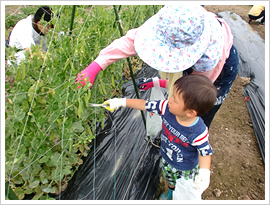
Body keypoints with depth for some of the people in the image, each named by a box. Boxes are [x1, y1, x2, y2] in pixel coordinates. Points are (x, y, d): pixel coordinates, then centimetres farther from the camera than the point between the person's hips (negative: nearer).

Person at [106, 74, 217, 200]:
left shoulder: (198, 132, -39)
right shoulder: (167, 108, -29)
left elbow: (205, 152, -22)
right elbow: (146, 105, -20)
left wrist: (204, 173, -36)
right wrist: (122, 102, -18)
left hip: (186, 169, -5)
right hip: (166, 160, 5)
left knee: (186, 193, 24)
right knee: (170, 180, 38)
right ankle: (171, 192, 70)